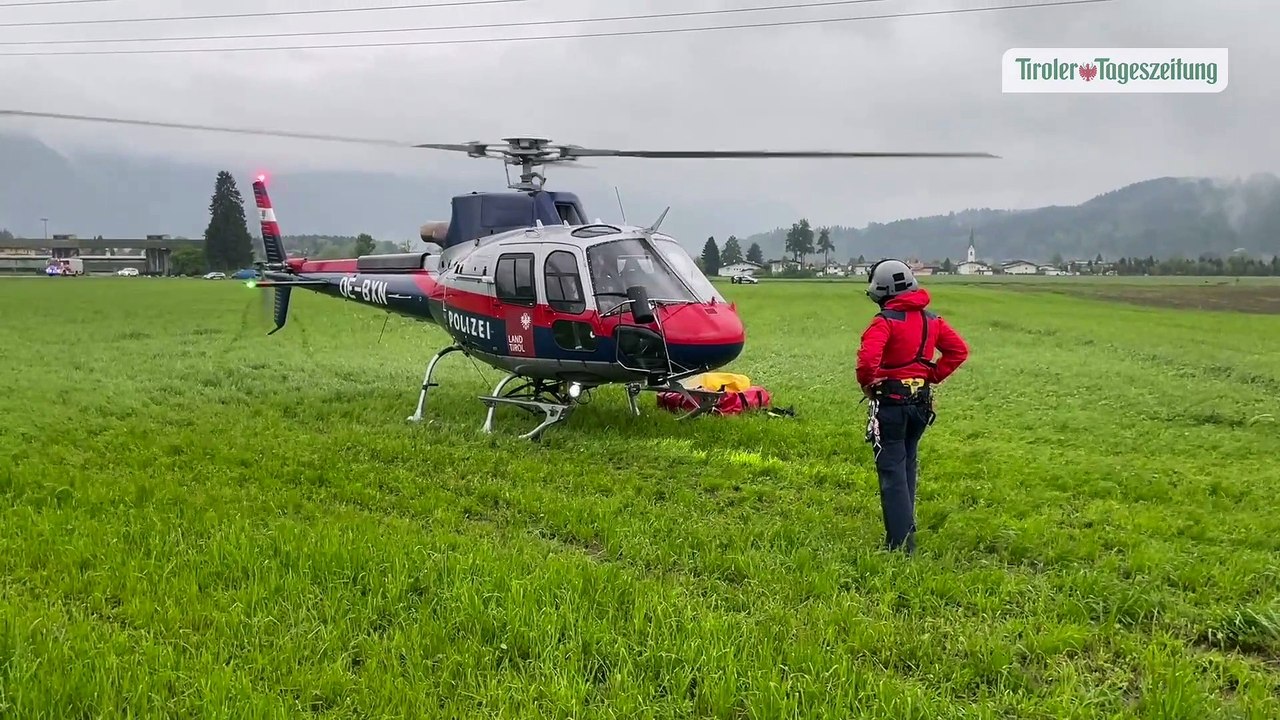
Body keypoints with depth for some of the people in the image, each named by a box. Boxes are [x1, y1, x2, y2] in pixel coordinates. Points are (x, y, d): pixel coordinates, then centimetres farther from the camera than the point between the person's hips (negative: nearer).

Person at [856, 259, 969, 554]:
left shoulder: (885, 321, -16)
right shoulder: (931, 319, 7)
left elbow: (867, 358, -30)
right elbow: (959, 350, 10)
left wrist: (867, 383, -12)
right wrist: (933, 375, 8)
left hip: (890, 402, -7)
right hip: (921, 401, 7)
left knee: (892, 470, -2)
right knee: (907, 466, 20)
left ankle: (901, 543, -4)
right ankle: (905, 528, 29)